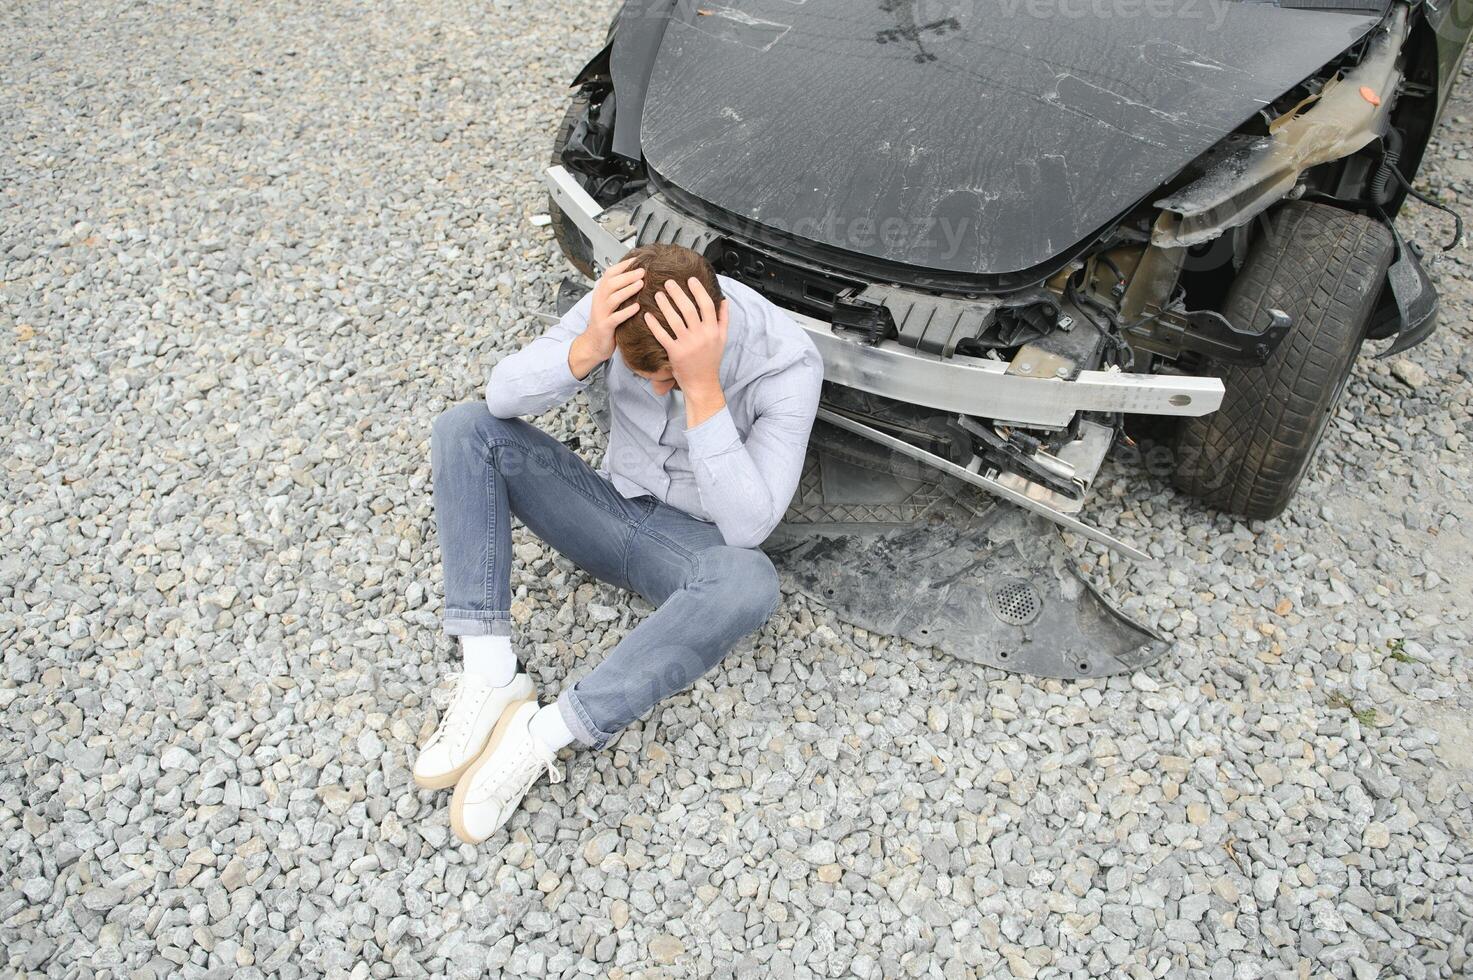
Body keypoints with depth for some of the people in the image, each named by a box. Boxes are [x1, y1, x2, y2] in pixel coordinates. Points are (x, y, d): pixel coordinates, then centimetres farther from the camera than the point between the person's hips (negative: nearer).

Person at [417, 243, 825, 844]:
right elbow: (505, 397, -18)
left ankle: (541, 735, -32)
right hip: (613, 508, 4)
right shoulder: (618, 305, -16)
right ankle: (491, 677, -25)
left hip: (694, 543, -3)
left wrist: (702, 387, -42)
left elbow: (748, 527, -32)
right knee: (466, 427, -16)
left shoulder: (788, 363, -25)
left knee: (749, 583, -39)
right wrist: (588, 348, -38)